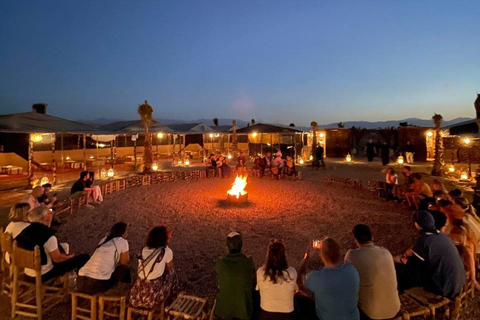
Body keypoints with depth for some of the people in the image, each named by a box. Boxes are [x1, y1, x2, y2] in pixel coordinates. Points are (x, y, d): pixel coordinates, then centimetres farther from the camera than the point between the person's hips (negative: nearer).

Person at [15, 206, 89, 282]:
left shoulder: (24, 231, -5)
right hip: (43, 275, -8)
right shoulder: (48, 236, -28)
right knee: (84, 258, -4)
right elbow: (57, 259, -18)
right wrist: (70, 256, 2)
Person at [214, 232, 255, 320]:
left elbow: (219, 282, 1)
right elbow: (253, 284, -2)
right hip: (244, 309, 1)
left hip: (224, 311, 0)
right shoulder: (249, 261, -16)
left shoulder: (220, 263, -16)